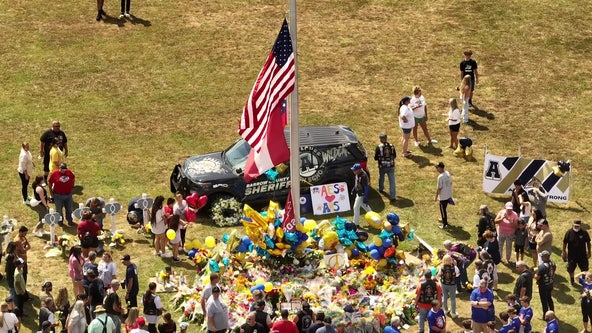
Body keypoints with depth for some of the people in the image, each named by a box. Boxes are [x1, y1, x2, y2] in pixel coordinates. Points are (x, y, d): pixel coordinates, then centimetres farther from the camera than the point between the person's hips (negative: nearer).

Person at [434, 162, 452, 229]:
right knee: (443, 208, 28)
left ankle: (445, 225, 14)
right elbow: (450, 183, 10)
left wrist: (436, 197, -11)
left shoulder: (440, 177, -28)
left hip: (443, 197, -8)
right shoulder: (448, 173, -2)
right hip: (449, 195, 8)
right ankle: (444, 219, 47)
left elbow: (439, 188, -22)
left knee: (443, 210, 6)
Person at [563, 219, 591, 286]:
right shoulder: (569, 232, -15)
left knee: (584, 269, 15)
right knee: (571, 269, 15)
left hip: (582, 255, 0)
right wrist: (563, 252, 0)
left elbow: (588, 242, -1)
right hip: (572, 255, 0)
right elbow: (565, 243, -4)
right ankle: (572, 280, 39)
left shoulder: (584, 232, -14)